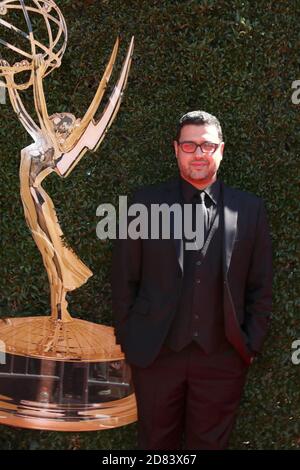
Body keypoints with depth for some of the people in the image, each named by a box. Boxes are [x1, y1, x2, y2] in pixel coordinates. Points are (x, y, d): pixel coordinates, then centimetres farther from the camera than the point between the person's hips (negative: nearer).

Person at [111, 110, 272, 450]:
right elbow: (124, 279, 2)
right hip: (155, 354, 0)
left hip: (222, 358, 1)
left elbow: (260, 286, 5)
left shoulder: (250, 209, 1)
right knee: (156, 443, 14)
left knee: (209, 443, 13)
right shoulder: (146, 202, -1)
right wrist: (128, 340, 1)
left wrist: (251, 345, 3)